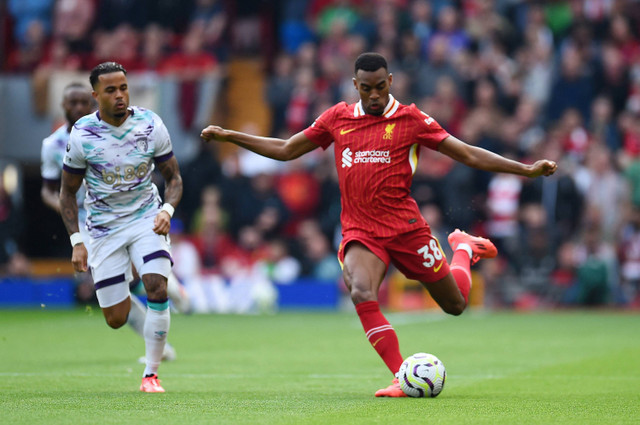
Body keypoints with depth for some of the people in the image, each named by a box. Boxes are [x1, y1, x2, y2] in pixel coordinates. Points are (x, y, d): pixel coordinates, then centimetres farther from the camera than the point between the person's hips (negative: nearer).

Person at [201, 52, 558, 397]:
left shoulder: (410, 119, -2)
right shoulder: (338, 118, 5)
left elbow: (468, 154, -2)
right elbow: (285, 150, 14)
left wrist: (525, 170, -9)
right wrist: (228, 136, 10)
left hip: (405, 227, -1)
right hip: (360, 232, 1)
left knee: (455, 305, 9)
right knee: (361, 294, -30)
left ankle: (464, 249, 43)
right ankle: (402, 377, -22)